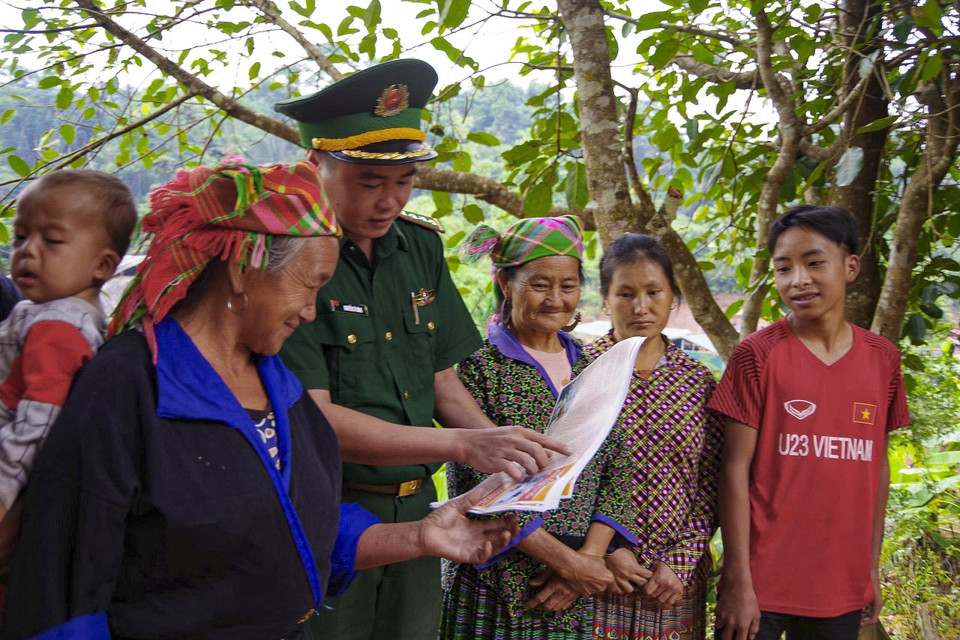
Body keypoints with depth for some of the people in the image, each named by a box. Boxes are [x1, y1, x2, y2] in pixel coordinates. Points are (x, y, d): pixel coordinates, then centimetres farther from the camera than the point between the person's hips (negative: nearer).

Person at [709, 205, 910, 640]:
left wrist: (873, 567, 10)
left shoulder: (882, 359, 3)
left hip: (843, 588, 4)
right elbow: (735, 469, -9)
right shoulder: (758, 355, -8)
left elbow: (878, 465, 9)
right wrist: (738, 581, -11)